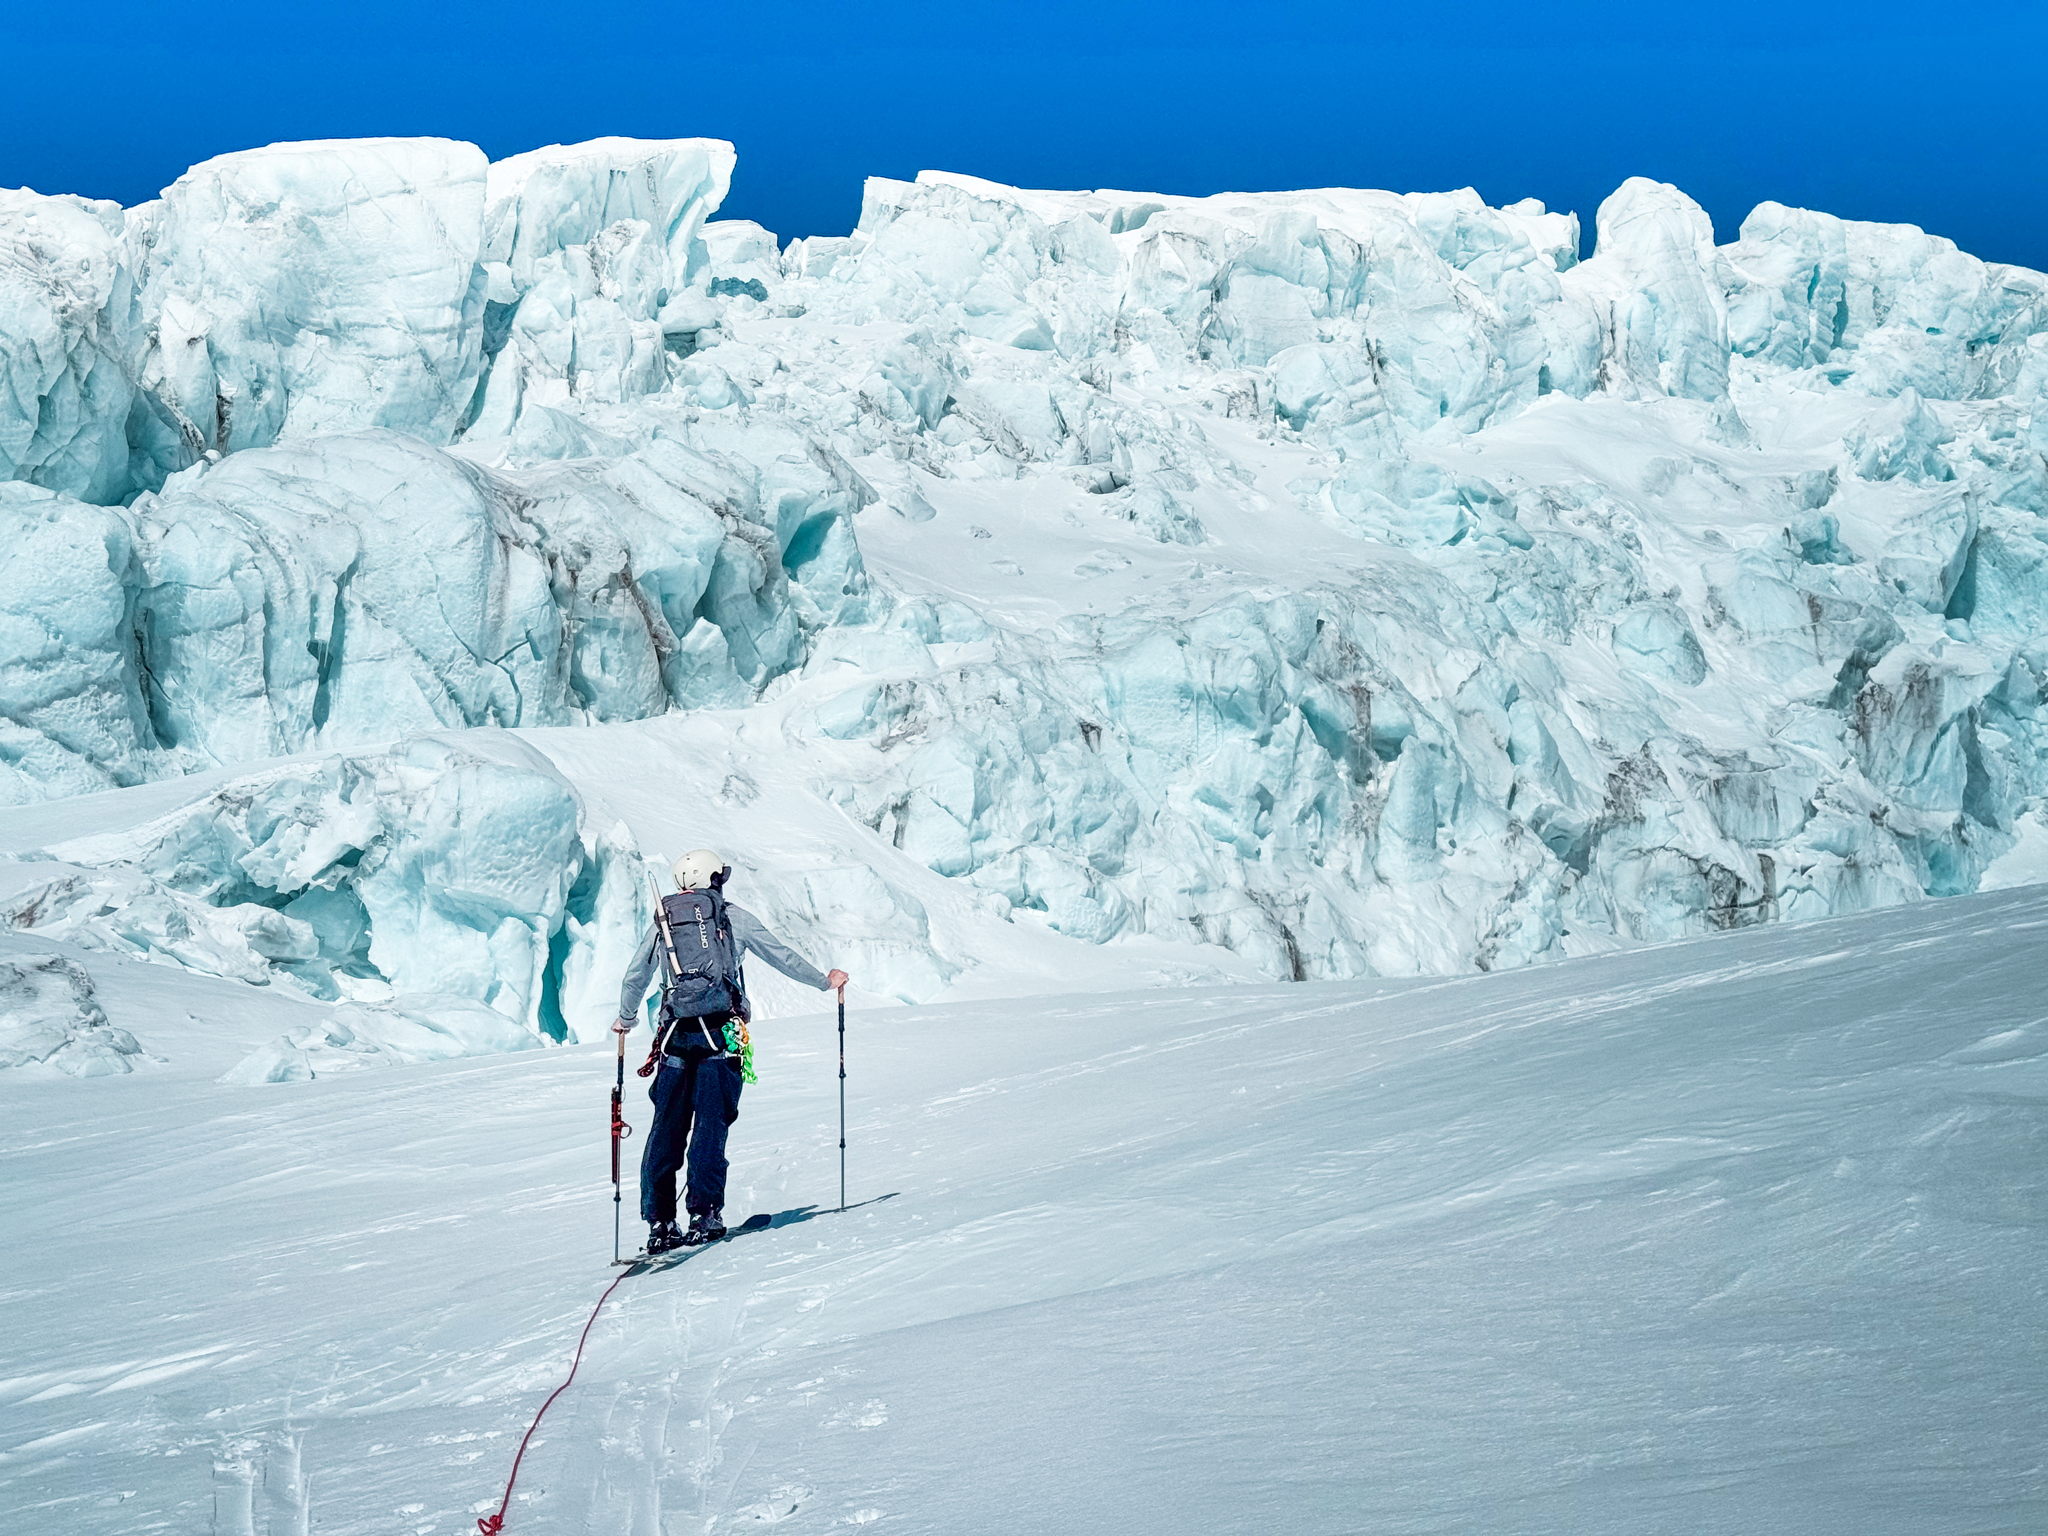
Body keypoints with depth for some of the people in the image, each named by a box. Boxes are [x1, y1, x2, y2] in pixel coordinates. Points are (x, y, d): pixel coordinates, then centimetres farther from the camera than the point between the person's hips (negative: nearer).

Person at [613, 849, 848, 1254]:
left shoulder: (662, 921, 12)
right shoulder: (733, 917, 5)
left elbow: (635, 977, 18)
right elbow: (782, 956, 11)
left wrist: (626, 1018, 37)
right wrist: (824, 981, 26)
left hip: (675, 1035, 3)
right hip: (720, 1033, -3)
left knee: (667, 1128, 5)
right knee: (710, 1124, -2)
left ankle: (659, 1222, 1)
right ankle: (704, 1213, -10)